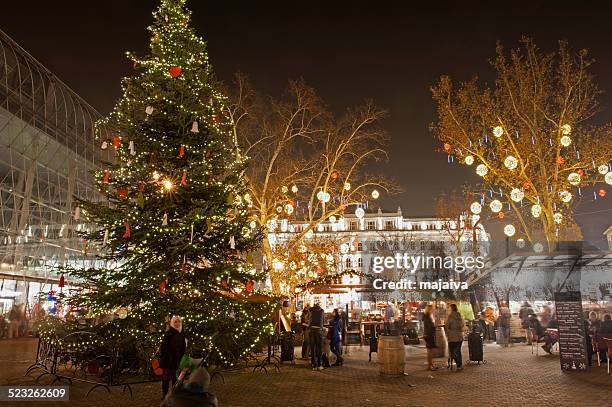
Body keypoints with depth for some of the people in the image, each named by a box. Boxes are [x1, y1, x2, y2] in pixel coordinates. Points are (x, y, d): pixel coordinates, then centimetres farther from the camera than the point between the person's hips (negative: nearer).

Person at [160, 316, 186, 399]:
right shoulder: (168, 333, -8)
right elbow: (163, 346, -11)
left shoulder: (181, 334, 9)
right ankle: (164, 394, 11)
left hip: (177, 359, 5)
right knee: (166, 377, 2)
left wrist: (182, 358, 10)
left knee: (175, 377, 12)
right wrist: (163, 358, -16)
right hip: (168, 359, -5)